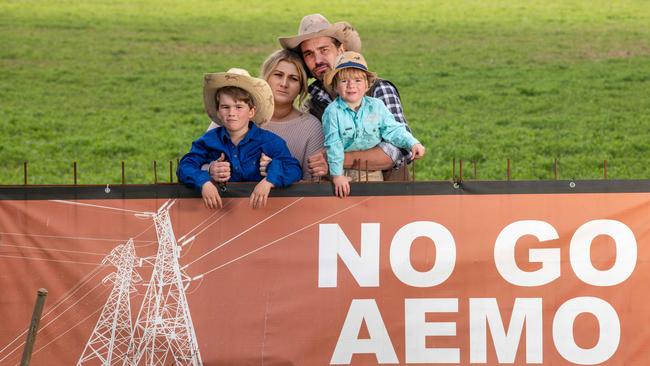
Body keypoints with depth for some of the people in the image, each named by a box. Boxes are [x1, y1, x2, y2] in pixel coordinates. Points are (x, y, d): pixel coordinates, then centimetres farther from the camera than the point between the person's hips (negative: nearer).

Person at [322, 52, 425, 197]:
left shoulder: (376, 106, -1)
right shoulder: (332, 112, -10)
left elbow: (393, 130, 0)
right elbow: (333, 145, -11)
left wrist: (412, 144, -16)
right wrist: (337, 175, -13)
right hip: (345, 172, -2)